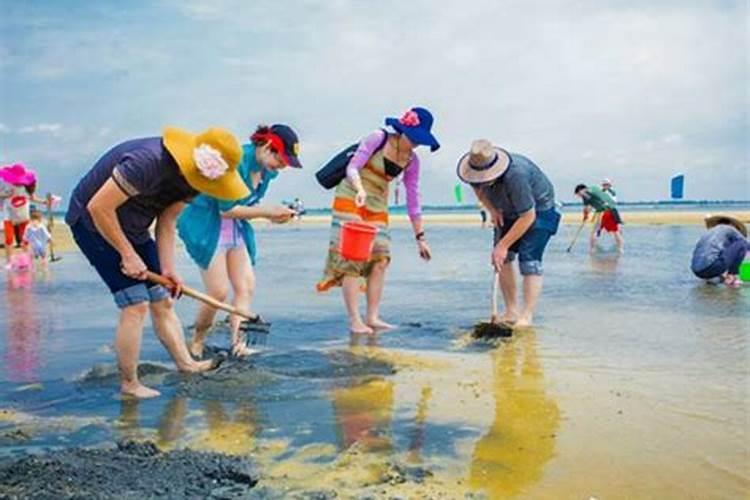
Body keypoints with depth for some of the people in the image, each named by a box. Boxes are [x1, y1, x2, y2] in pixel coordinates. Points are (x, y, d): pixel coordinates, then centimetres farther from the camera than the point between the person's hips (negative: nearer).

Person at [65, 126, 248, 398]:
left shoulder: (190, 178, -6)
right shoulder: (146, 162, -33)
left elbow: (167, 221, 0)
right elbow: (98, 207, -30)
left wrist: (168, 268, -9)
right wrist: (128, 255, -22)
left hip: (132, 229, 8)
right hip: (94, 223, -8)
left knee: (162, 301, 9)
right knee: (135, 305, -12)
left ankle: (186, 363, 21)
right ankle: (129, 383, 2)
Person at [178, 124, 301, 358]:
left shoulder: (268, 171, 1)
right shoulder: (236, 160, -25)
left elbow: (249, 206, 8)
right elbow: (227, 210, -24)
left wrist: (274, 214, -11)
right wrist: (267, 211, -23)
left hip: (236, 228, 8)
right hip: (206, 225, -8)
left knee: (246, 287, -3)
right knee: (218, 291, -9)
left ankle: (237, 342, -3)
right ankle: (196, 343, 12)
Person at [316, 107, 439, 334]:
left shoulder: (412, 160, 4)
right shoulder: (378, 139, -10)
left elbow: (413, 199, 7)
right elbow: (352, 168, -15)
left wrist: (420, 237, 5)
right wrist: (360, 189, -35)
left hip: (377, 207, 6)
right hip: (350, 200, -5)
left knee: (380, 260, -5)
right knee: (351, 258, -10)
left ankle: (372, 317, 1)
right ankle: (354, 320, -9)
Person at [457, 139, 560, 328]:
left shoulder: (515, 176, -41)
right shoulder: (475, 170, -20)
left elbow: (528, 217, -34)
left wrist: (503, 245, -30)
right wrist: (492, 209, -10)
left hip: (538, 209, -7)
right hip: (508, 212, 7)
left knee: (529, 260, -18)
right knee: (501, 259, -1)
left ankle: (526, 317, -18)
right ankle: (511, 312, 6)